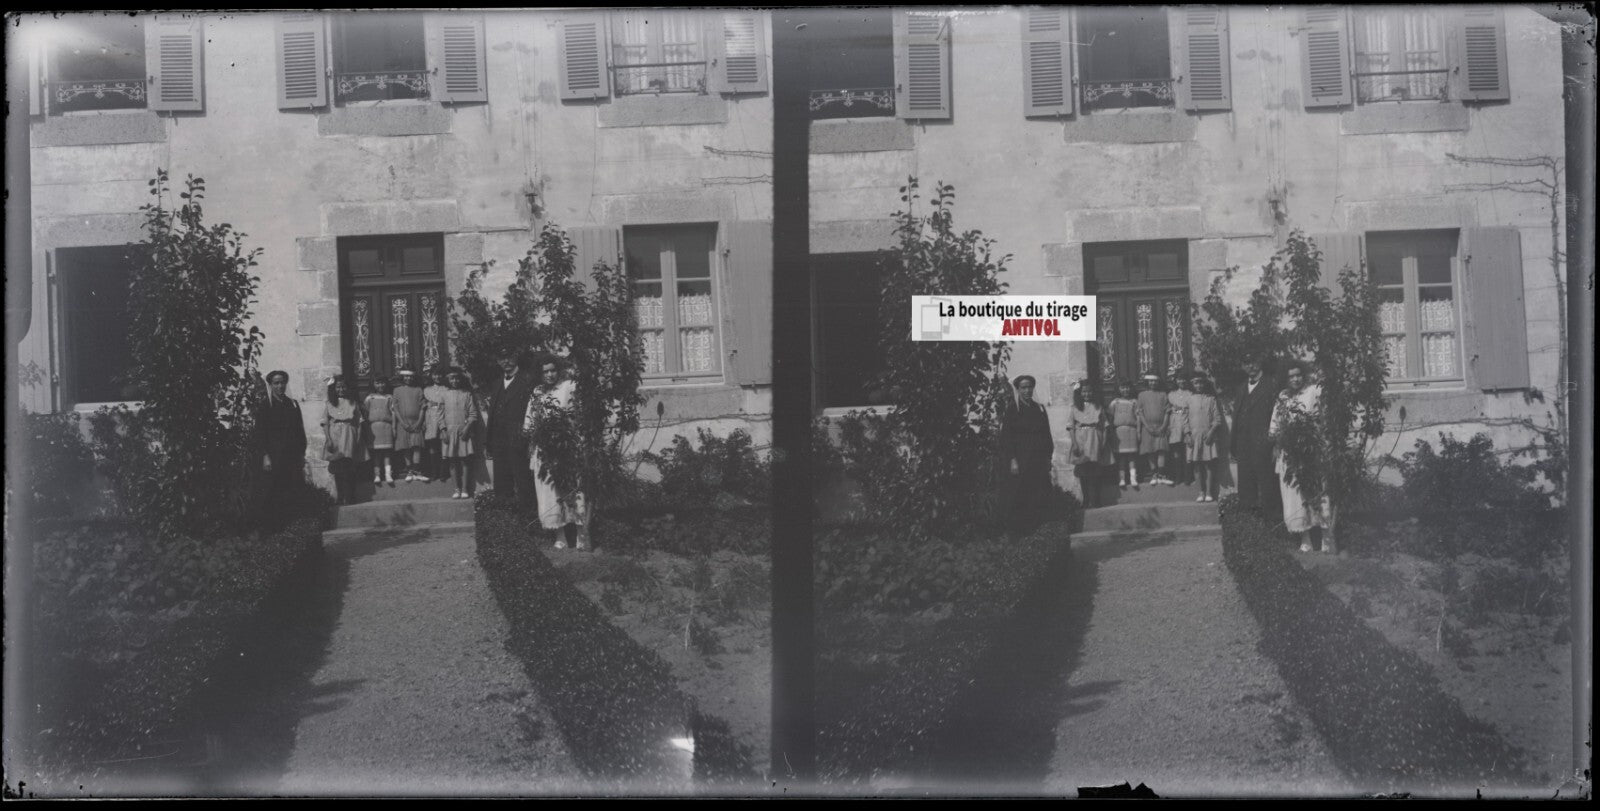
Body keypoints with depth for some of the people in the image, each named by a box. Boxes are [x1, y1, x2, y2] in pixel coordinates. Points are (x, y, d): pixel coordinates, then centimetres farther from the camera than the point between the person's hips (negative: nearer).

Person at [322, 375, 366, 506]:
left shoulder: (353, 403, 10)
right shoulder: (329, 405, 9)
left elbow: (359, 422, 9)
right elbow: (325, 424, 4)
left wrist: (358, 439, 0)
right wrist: (328, 440, -7)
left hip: (349, 439, -1)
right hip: (334, 438, 1)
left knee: (348, 469, -9)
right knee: (337, 470, -1)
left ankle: (349, 498, -9)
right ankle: (341, 499, 2)